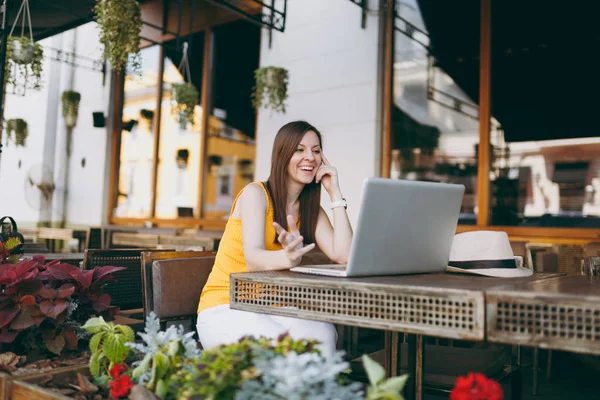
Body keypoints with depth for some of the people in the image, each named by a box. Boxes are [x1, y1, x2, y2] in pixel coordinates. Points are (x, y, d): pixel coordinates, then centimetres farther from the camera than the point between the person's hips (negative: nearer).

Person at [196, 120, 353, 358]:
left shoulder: (311, 211, 9)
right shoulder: (256, 193, -7)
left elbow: (344, 256, -9)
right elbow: (252, 259, -23)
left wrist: (335, 194, -4)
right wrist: (287, 258, -46)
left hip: (272, 309, 4)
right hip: (224, 309, -4)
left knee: (322, 333, -29)